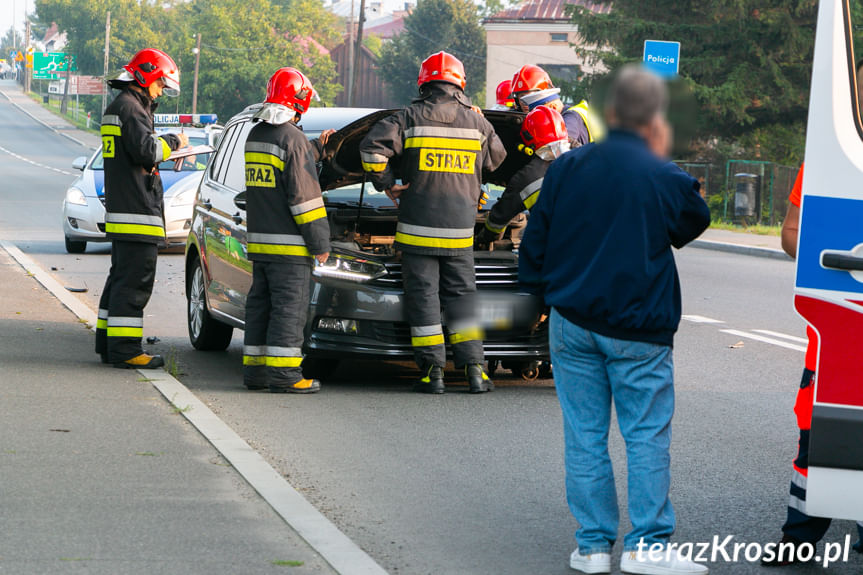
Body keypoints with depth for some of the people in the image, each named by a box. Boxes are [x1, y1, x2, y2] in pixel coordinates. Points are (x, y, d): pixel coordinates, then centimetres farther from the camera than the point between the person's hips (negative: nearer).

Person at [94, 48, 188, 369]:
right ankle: (124, 348, -10)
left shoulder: (118, 107, 21)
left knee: (121, 277, 16)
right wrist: (173, 142, -6)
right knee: (134, 279, -10)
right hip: (136, 209, -11)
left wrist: (169, 148, 12)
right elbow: (146, 150, -23)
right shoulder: (131, 107, -12)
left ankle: (108, 342, 20)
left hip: (120, 208, 11)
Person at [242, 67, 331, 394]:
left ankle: (254, 370, 14)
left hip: (259, 238, 8)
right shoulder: (292, 138, -13)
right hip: (288, 244, -8)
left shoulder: (254, 136, 13)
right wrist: (319, 242, -12)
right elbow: (303, 195, -16)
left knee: (261, 305, 12)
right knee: (289, 308, -6)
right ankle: (283, 374, -7)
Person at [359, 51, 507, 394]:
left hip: (418, 227, -2)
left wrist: (386, 183, -1)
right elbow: (496, 159, 20)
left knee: (423, 296, 3)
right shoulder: (477, 122, 4)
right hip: (460, 230, 2)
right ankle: (474, 370, 5)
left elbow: (371, 148, -14)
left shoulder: (410, 118, -5)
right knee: (461, 296, 11)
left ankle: (433, 372, 1)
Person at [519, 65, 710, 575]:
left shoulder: (567, 167, -1)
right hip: (638, 331, -3)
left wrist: (538, 289, 22)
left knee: (585, 435, 8)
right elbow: (694, 223, 11)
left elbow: (535, 240, 7)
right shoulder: (665, 179, -10)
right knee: (647, 436, 4)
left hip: (571, 323, 3)